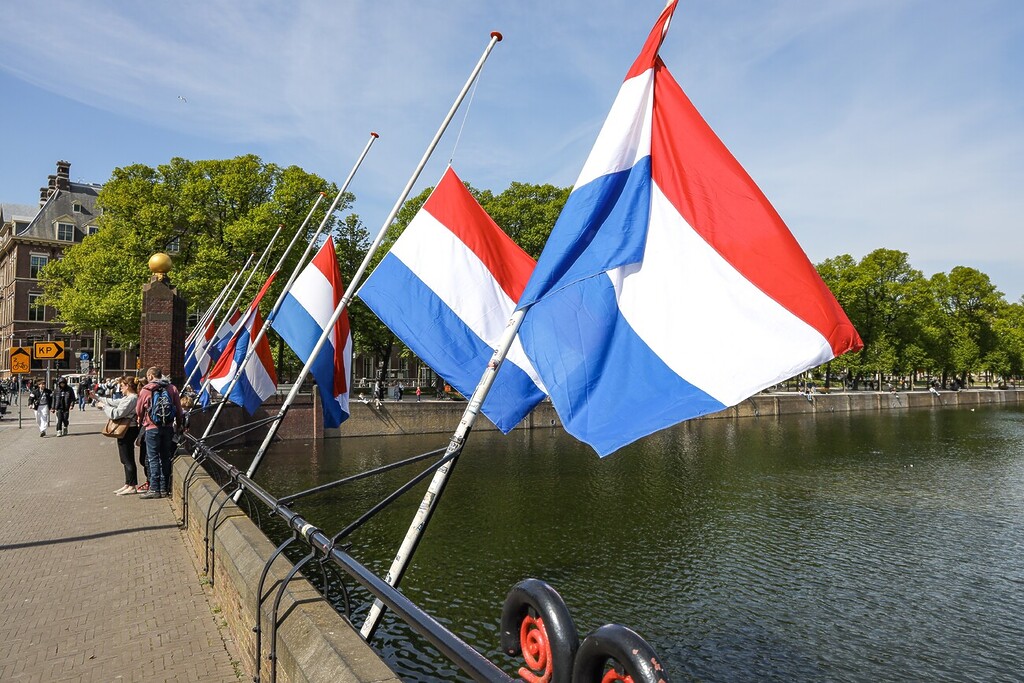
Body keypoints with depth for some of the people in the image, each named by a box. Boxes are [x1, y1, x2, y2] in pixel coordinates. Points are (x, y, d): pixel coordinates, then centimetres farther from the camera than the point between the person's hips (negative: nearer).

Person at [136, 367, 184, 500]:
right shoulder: (172, 388, 1)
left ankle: (154, 489, 2)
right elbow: (179, 410, 5)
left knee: (153, 458, 2)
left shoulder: (146, 390, -6)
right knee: (166, 457, 11)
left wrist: (140, 422, 23)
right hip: (168, 428, 3)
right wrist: (179, 424, 17)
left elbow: (139, 411, 4)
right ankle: (165, 488, 14)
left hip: (152, 428, -3)